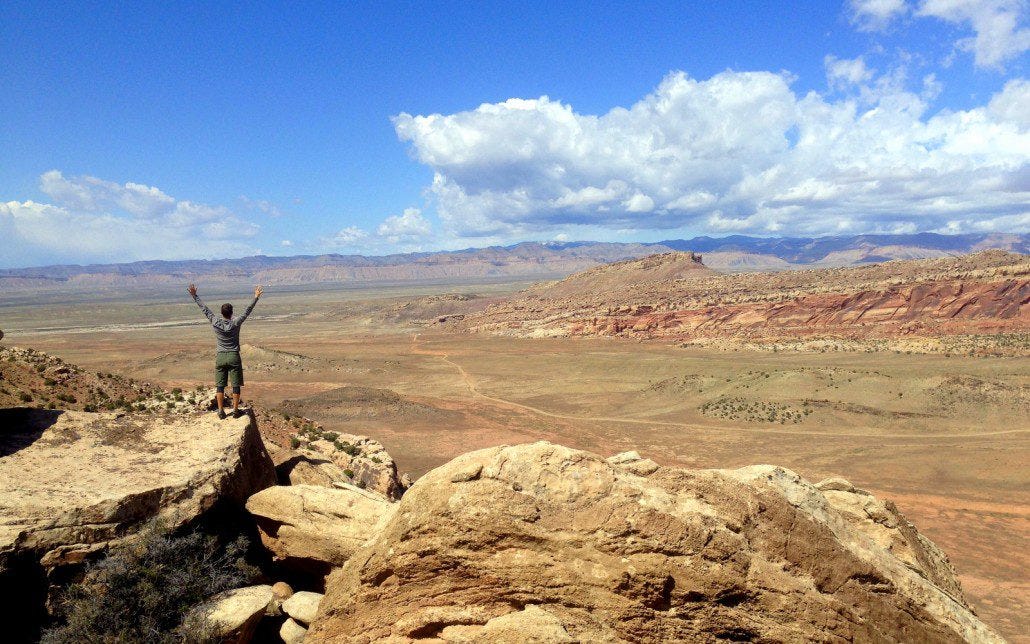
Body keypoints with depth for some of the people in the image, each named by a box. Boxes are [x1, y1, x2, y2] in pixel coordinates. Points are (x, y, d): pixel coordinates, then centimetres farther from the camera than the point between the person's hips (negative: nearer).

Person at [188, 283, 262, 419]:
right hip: (234, 357, -2)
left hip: (220, 357, 2)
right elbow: (247, 311, -5)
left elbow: (204, 309, 2)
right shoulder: (236, 323, -10)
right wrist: (256, 298, 0)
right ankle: (235, 410, 9)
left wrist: (194, 295, 9)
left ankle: (221, 411, 10)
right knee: (236, 385, 5)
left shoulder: (216, 323, -5)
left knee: (220, 385, 8)